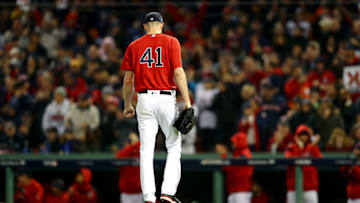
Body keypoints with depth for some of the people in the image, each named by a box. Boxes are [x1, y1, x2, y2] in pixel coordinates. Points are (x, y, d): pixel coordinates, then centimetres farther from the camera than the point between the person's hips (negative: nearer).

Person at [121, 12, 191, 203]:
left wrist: (127, 105, 20)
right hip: (166, 99, -2)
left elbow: (128, 79, 8)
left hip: (144, 101, 2)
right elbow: (178, 72, -9)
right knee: (174, 147, 8)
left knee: (146, 150, 2)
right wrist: (187, 102, -11)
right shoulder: (171, 42, 1)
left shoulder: (134, 46, 8)